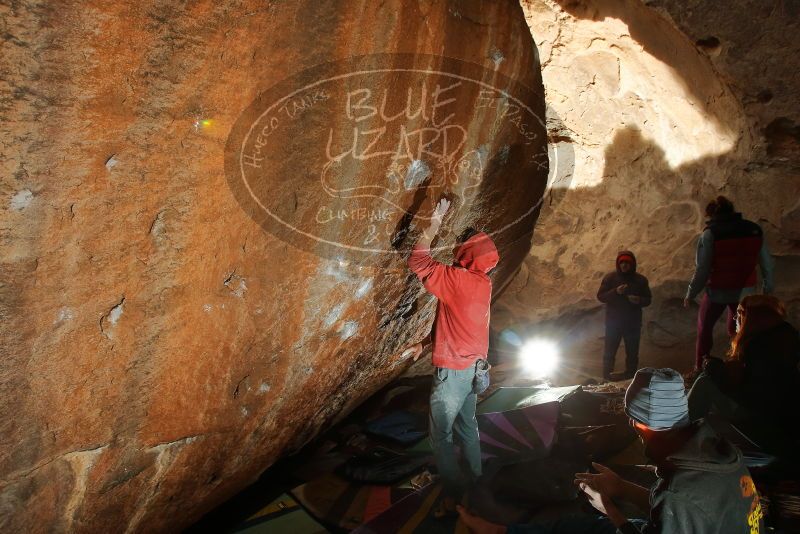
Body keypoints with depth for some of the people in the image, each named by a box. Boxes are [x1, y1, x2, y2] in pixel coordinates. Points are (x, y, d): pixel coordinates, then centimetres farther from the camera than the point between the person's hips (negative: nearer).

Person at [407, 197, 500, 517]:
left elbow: (418, 262, -16)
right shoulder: (484, 283, 1)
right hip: (473, 366, 9)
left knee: (441, 436, 1)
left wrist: (435, 223, -11)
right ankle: (476, 484, 34)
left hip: (452, 370, -9)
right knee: (467, 426, 22)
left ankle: (455, 498, 6)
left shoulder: (458, 279, -21)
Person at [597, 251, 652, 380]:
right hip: (613, 322, -2)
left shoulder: (640, 280, 2)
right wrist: (615, 292, -22)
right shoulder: (610, 278, -4)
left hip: (633, 323, 2)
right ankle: (607, 378, 11)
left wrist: (639, 300, -17)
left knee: (632, 353, 9)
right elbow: (600, 296, -6)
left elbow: (648, 299, 6)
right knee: (609, 352, 2)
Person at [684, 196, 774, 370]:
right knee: (737, 331, 21)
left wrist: (691, 294, -4)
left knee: (705, 328, 16)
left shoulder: (710, 233, -11)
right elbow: (766, 262, 4)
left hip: (718, 291, -4)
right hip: (744, 291, 4)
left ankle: (700, 368, 16)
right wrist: (768, 287, 16)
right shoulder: (754, 230, 2)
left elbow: (702, 268, -13)